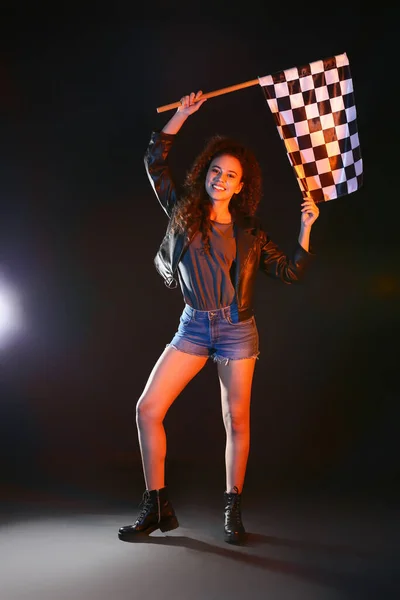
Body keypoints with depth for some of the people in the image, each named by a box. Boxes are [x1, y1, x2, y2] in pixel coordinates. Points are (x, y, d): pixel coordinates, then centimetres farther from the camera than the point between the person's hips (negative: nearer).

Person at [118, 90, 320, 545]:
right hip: (193, 327, 2)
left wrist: (305, 228, -5)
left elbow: (291, 272, 4)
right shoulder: (183, 211, 6)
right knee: (147, 409, -7)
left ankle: (232, 510, 17)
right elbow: (154, 161, 8)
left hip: (237, 329, -1)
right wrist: (183, 115, 7)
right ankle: (157, 507, 5)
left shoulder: (249, 233, 3)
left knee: (236, 421, 2)